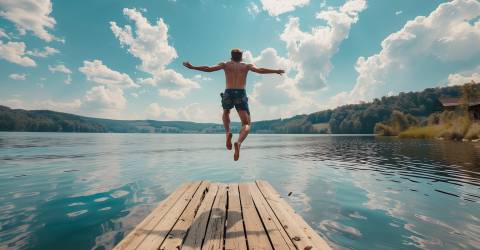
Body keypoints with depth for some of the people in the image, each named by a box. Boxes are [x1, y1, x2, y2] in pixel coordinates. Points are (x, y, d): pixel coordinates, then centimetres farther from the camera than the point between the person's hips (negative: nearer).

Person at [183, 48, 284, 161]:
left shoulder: (225, 65, 17)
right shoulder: (247, 66, 18)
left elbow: (209, 69, 7)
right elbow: (260, 70, 5)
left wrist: (192, 67, 13)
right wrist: (276, 71, 15)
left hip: (228, 94, 1)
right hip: (241, 95, -1)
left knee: (226, 113, 32)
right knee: (246, 124, 1)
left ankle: (228, 132, 5)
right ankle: (238, 143, -30)